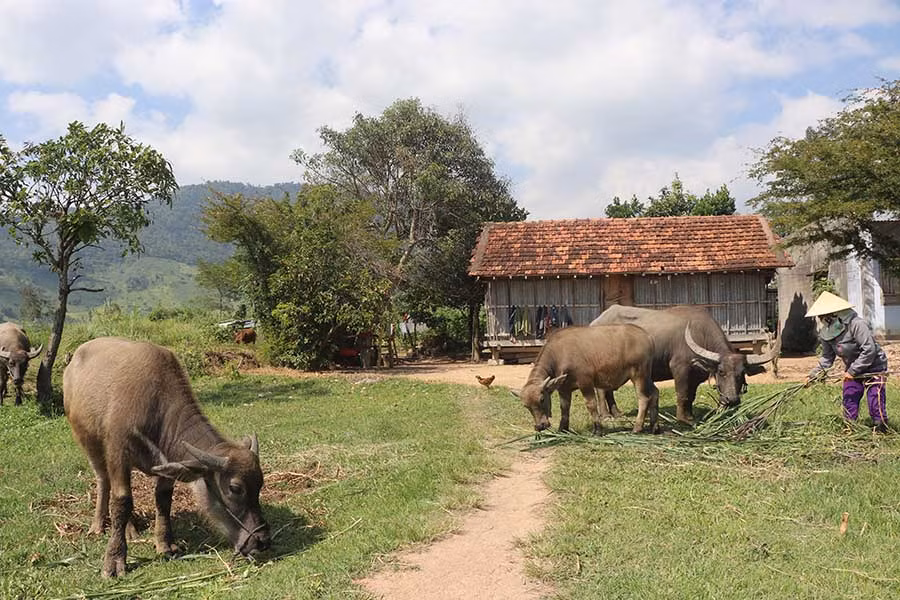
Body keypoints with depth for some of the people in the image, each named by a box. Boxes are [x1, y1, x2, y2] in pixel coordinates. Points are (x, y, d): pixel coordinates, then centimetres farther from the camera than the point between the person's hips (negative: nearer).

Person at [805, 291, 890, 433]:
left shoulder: (856, 324, -28)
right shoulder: (826, 333, -6)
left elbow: (869, 350, -28)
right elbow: (827, 357, 3)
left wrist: (852, 371, -25)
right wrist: (813, 374, -7)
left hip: (874, 366, -7)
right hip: (853, 369, 7)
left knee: (875, 402, -9)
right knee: (849, 399, 6)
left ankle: (881, 431, 1)